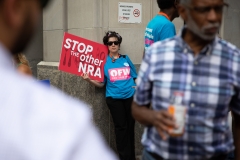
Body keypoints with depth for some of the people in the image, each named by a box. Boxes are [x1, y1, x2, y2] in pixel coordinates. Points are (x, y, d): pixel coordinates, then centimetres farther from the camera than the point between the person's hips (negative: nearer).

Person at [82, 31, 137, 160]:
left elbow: (135, 77, 13)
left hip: (130, 97, 2)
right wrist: (89, 79, -14)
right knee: (121, 127, 2)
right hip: (114, 98, -2)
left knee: (130, 126, 8)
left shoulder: (125, 59, 8)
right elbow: (101, 83, 1)